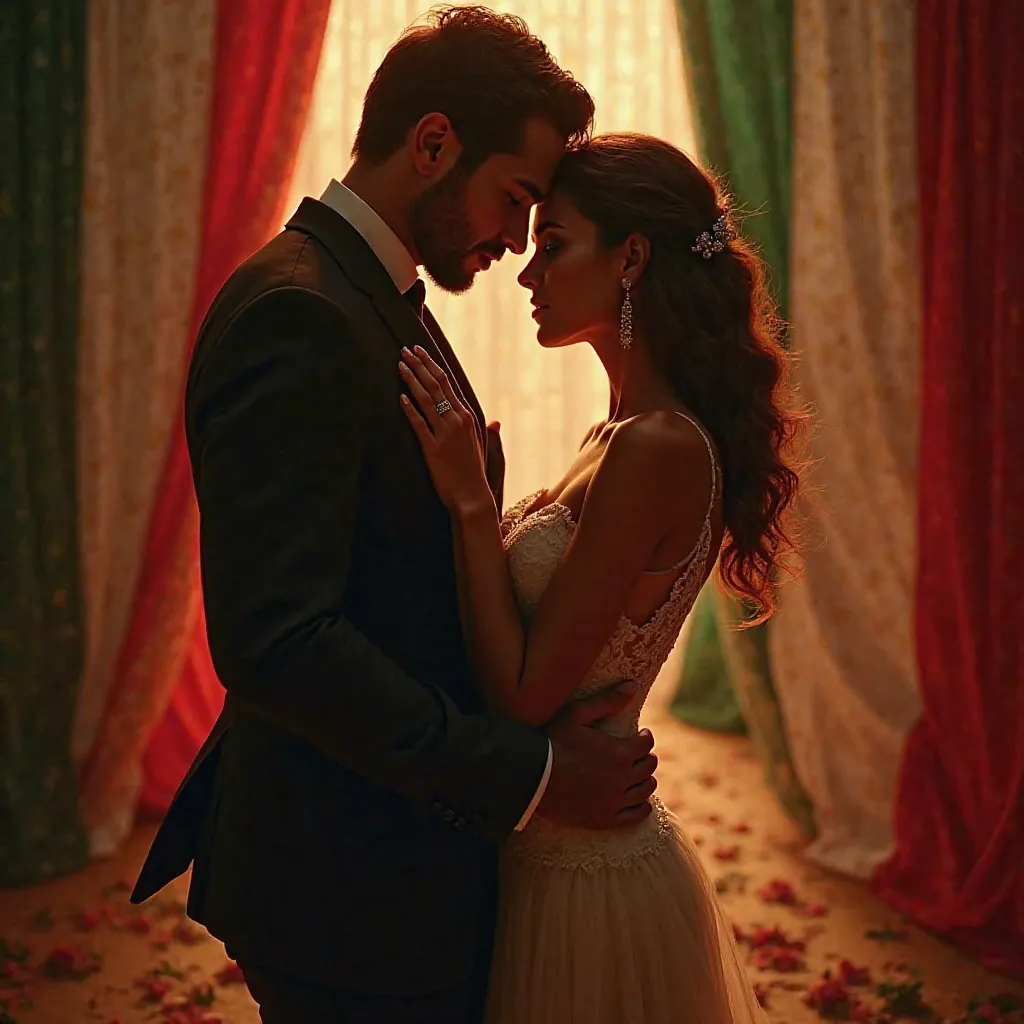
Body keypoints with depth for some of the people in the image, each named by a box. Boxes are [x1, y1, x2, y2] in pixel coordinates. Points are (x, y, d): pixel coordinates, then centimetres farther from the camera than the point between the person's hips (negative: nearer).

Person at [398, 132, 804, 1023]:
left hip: (587, 882, -9)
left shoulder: (656, 449, -24)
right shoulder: (633, 433, 5)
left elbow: (524, 698, -23)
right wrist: (473, 496, 0)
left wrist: (470, 500, -21)